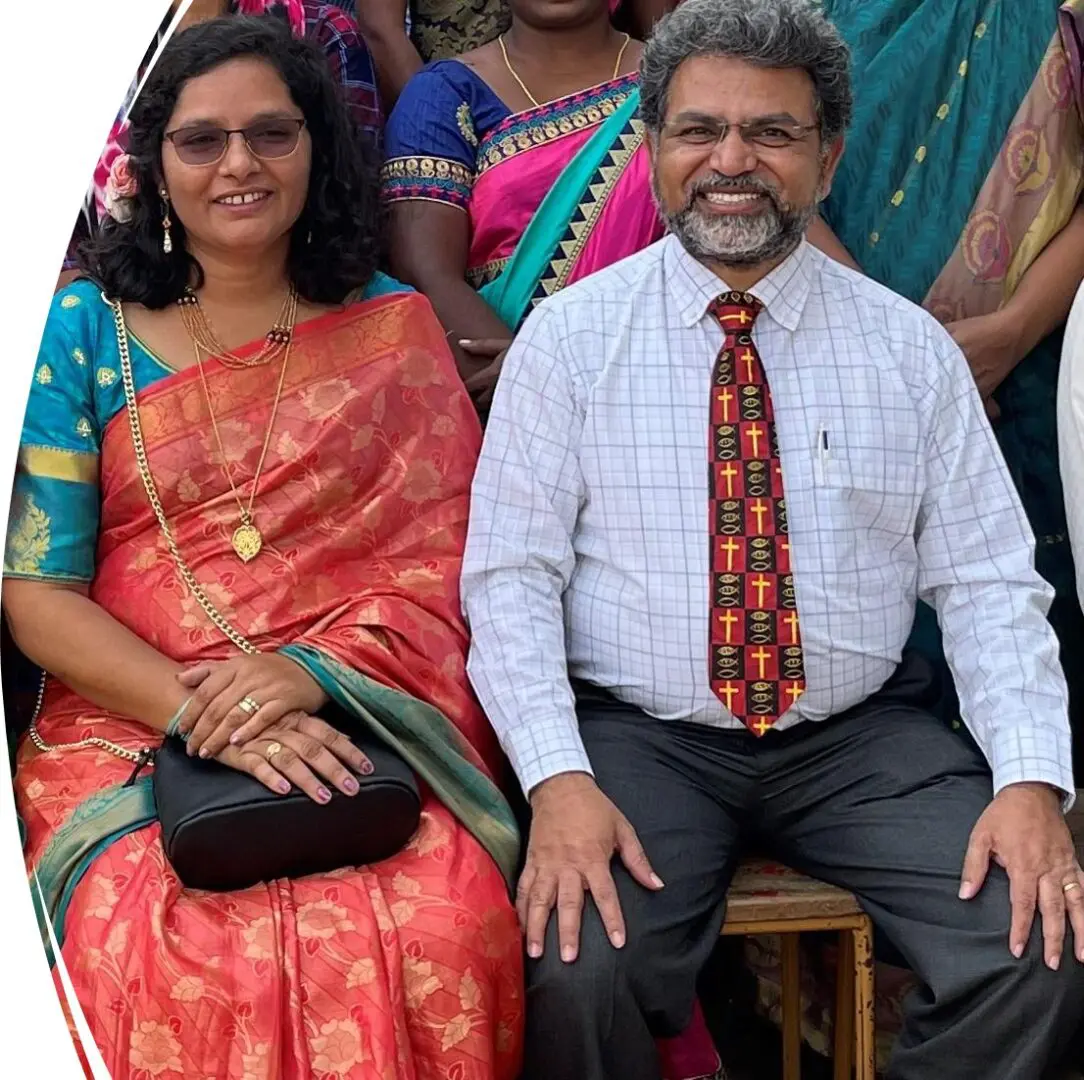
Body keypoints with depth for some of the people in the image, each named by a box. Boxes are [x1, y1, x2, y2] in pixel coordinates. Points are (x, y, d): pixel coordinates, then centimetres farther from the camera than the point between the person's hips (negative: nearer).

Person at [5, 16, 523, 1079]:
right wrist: (206, 715, -13)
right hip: (128, 726, -1)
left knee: (444, 935, -30)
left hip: (369, 723, 1)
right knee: (194, 957, -33)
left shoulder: (394, 326, 11)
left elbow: (436, 564, 6)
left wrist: (309, 675, -13)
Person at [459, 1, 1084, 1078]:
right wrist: (559, 781, -18)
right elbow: (509, 578, -3)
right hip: (637, 738, -2)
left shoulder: (909, 346, 6)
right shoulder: (571, 334, 1)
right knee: (579, 970, -29)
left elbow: (989, 584, 4)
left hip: (863, 743, 2)